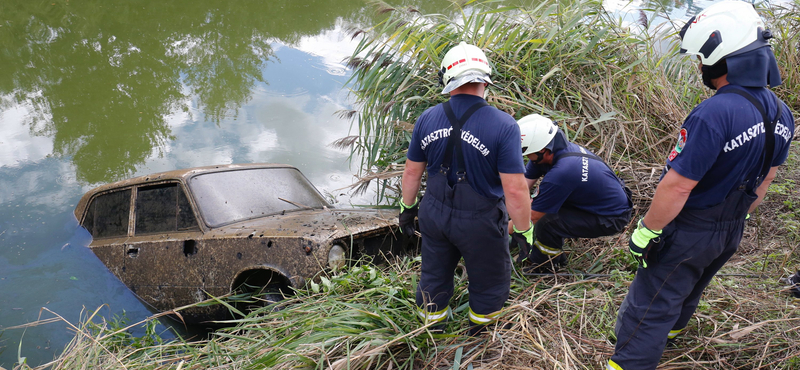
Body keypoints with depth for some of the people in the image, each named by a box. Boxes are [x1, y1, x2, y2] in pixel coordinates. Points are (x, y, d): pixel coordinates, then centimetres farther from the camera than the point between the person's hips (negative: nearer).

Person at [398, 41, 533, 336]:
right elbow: (515, 189, -22)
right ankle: (479, 334, 44)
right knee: (490, 280, 23)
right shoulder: (503, 126, -22)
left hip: (434, 214, 4)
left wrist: (407, 207, 17)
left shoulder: (427, 119, -9)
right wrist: (524, 229, -7)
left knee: (434, 275, 26)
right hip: (480, 223, -4)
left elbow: (412, 172, 1)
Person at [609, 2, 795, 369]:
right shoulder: (781, 114, -3)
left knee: (651, 306, 3)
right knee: (688, 291, 30)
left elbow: (677, 186, -28)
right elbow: (763, 180, 10)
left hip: (690, 231, -8)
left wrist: (646, 231, -16)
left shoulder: (714, 114, -32)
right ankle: (670, 331, 54)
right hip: (730, 233, 8)